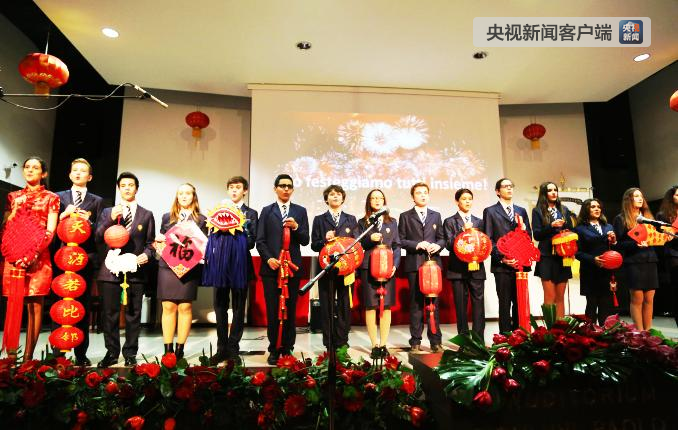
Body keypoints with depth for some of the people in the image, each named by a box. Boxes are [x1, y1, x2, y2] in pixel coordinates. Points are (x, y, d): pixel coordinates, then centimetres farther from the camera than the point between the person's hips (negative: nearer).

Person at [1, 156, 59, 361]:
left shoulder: (50, 198, 7)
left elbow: (50, 231, -1)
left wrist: (34, 252, -14)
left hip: (38, 256, -3)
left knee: (35, 306, -3)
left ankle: (28, 356, 1)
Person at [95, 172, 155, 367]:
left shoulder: (147, 215, 12)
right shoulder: (108, 212, 14)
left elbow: (150, 242, 10)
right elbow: (97, 238, 3)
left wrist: (146, 254, -11)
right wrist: (111, 219, -10)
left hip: (136, 270, 0)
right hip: (111, 269, 1)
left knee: (133, 314, 4)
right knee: (110, 313, 4)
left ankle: (130, 353, 15)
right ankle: (111, 352, 18)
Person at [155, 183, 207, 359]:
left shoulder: (201, 219, 8)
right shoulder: (167, 217, 13)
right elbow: (160, 241, 16)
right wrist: (158, 239, -5)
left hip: (189, 268, -1)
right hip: (167, 266, 1)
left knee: (185, 307, 0)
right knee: (168, 307, 1)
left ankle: (180, 349, 10)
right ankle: (168, 349, 9)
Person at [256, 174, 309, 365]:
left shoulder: (300, 211, 9)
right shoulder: (267, 211, 9)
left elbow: (305, 241, 4)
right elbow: (260, 240, 4)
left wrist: (296, 227, -14)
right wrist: (268, 258, -11)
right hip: (271, 267, 0)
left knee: (290, 310, 5)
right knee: (272, 310, 3)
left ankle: (287, 348, 15)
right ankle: (274, 349, 14)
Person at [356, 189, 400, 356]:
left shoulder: (392, 222, 14)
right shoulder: (362, 222, 9)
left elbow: (397, 246, 9)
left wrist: (395, 265, -4)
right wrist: (370, 239, -15)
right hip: (368, 269, -1)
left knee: (386, 306, 2)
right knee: (370, 307, -1)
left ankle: (383, 344, 10)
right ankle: (375, 345, 7)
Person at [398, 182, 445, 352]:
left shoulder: (436, 215, 16)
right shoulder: (405, 216, 7)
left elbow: (442, 238, 14)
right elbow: (401, 240, 1)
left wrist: (438, 245, -8)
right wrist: (417, 245, -13)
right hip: (414, 264, -2)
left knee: (434, 302, 3)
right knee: (416, 303, 2)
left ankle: (435, 340, 10)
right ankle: (415, 341, 10)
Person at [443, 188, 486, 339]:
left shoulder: (479, 222, 15)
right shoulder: (450, 222, 5)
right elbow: (449, 244, -6)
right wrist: (463, 230, -14)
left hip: (477, 268, 3)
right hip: (458, 269, -2)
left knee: (478, 304, 1)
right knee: (461, 305, 3)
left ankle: (479, 340, 7)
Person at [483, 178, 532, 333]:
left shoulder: (521, 211, 17)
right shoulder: (490, 211, 4)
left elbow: (529, 236, 15)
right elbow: (488, 239, -3)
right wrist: (502, 257, -13)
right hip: (502, 265, -4)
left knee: (519, 302, 8)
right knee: (505, 303, 0)